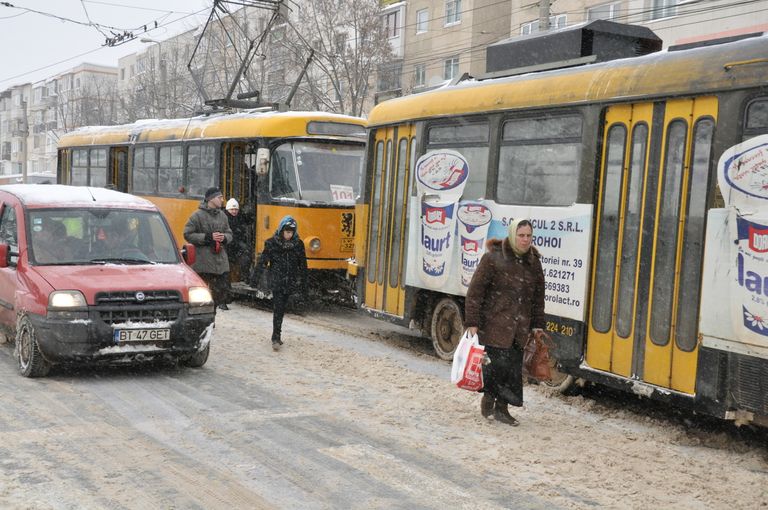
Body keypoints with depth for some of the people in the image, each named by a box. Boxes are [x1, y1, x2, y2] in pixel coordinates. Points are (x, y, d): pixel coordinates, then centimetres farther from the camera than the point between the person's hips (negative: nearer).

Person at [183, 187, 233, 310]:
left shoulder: (222, 215, 12)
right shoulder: (198, 215, -6)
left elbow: (229, 234, 19)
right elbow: (188, 234, -9)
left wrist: (224, 237, -5)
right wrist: (208, 237, -16)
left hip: (220, 261, 6)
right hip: (203, 262, -6)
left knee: (221, 289, 5)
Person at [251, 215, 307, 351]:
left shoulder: (298, 244, 2)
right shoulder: (272, 243, -6)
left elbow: (302, 264, 10)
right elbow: (262, 262, -5)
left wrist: (303, 281, 12)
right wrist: (255, 278, -7)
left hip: (290, 282, 3)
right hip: (276, 282, -3)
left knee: (281, 309, 11)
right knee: (278, 308, -11)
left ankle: (276, 335, 23)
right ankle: (276, 338, -12)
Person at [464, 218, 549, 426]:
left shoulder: (534, 263, 10)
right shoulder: (493, 258, -7)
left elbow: (538, 297, 18)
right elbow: (475, 291, -7)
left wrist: (537, 325, 14)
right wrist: (472, 322, -11)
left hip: (519, 329, 5)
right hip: (494, 325, -5)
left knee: (515, 367, 5)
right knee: (500, 362, -11)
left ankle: (502, 407, 20)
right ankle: (488, 395, 17)